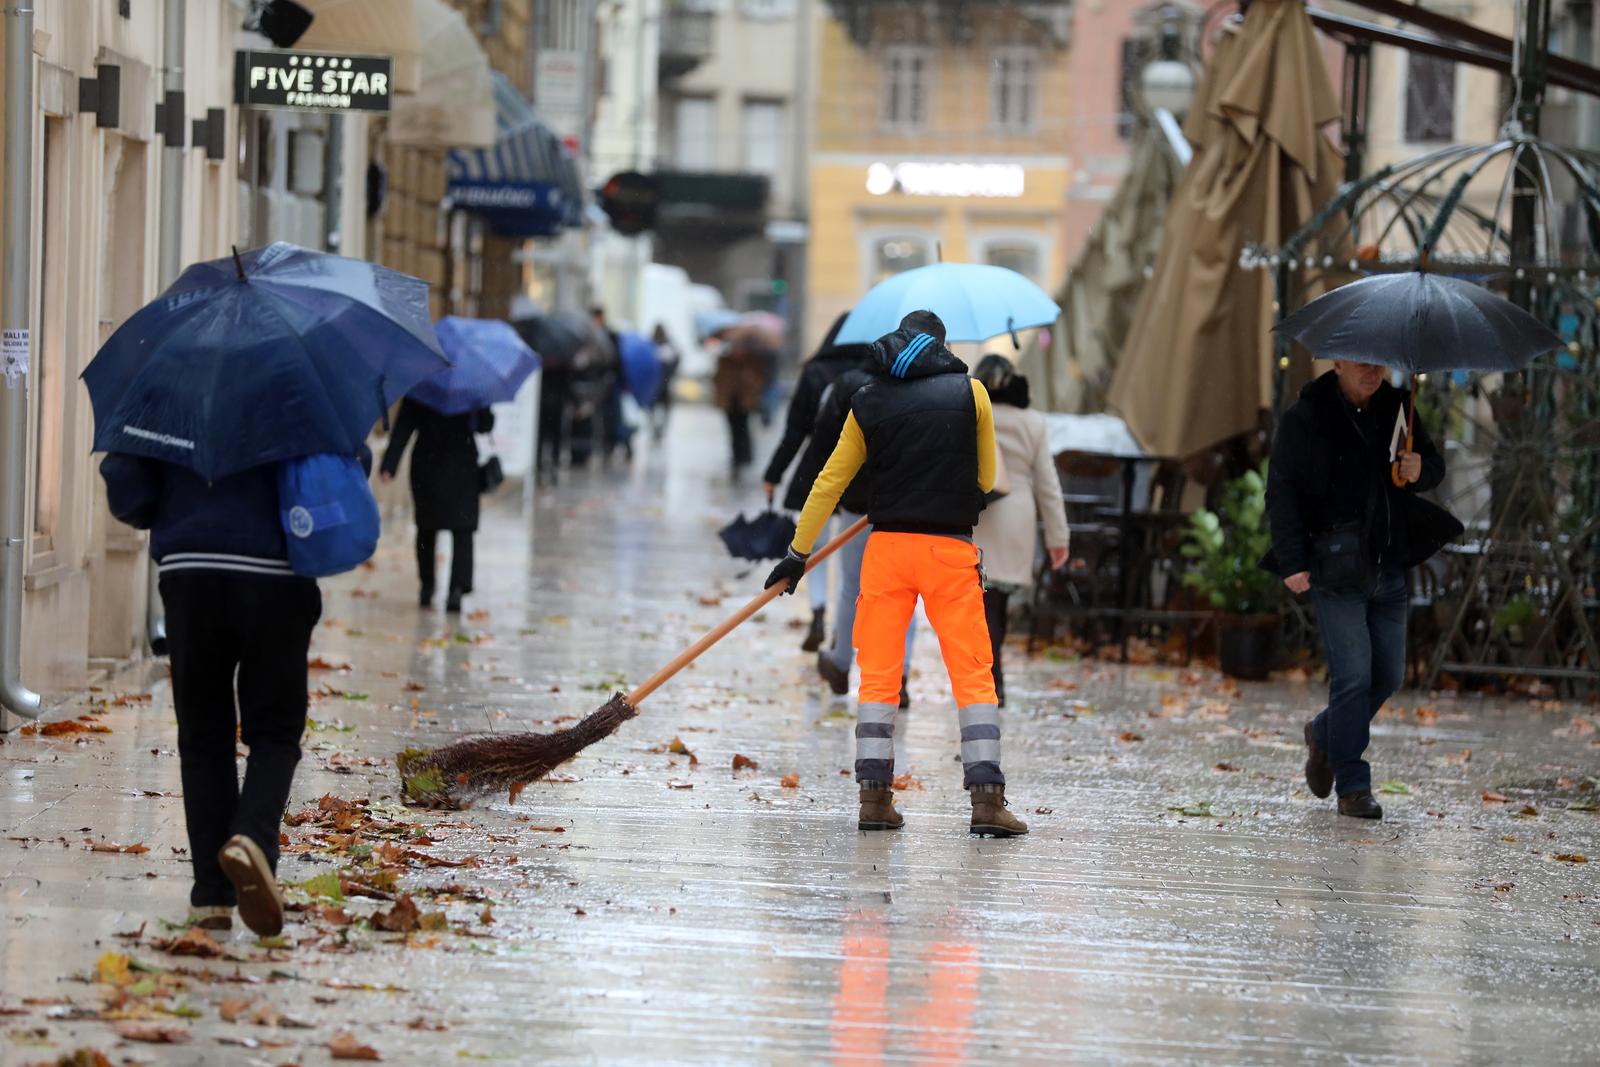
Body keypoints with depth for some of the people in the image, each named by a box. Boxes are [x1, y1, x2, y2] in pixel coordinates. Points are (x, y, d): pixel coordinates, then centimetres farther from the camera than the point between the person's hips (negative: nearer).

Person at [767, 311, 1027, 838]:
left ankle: (874, 798, 2)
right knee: (973, 673, 0)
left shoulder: (868, 403, 6)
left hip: (887, 547, 2)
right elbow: (985, 479, 12)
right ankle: (987, 799, -9)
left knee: (879, 673, 8)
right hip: (952, 548, -2)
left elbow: (831, 482, 9)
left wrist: (798, 552, 16)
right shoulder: (969, 392, 3)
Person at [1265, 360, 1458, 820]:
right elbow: (1281, 490, -9)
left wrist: (1422, 468, -9)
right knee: (1353, 673, -10)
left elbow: (1434, 466, 18)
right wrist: (1292, 562, -17)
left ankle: (1324, 734, 35)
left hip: (1387, 569, 6)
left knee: (1388, 675, 9)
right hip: (1335, 570, -6)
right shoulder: (1304, 419, -6)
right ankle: (1353, 786, -3)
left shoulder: (1395, 409, 9)